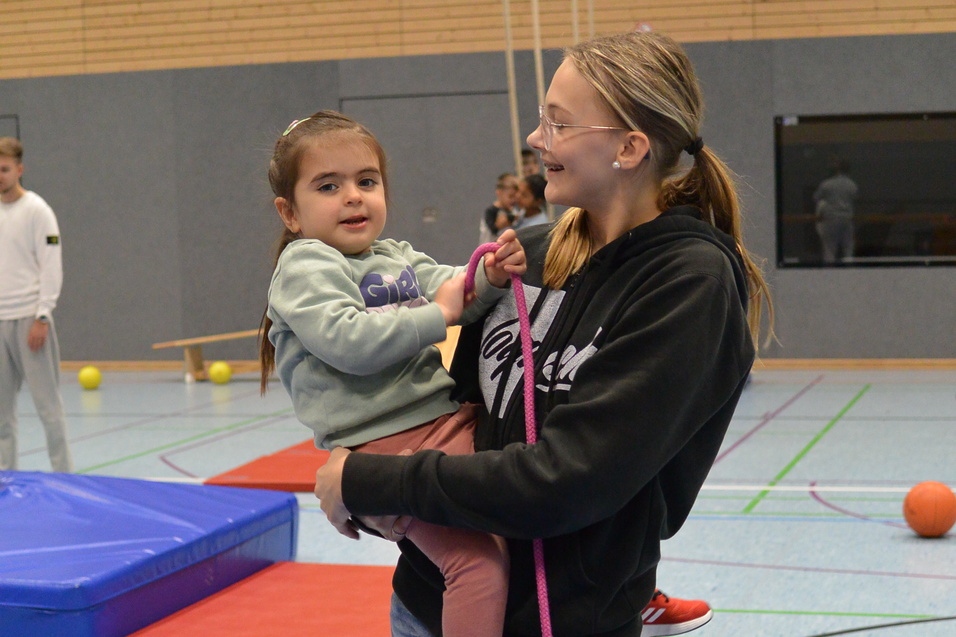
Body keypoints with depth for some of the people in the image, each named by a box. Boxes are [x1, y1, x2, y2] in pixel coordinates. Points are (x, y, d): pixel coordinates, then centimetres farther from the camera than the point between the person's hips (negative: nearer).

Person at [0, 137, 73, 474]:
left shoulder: (36, 209, -4)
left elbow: (52, 267, -8)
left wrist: (42, 318, -13)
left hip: (29, 318, -5)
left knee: (47, 401, -2)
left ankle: (63, 473, 5)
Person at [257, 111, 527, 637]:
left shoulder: (399, 259, 23)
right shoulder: (305, 266, -2)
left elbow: (456, 290, 11)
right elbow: (347, 342, -18)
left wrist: (491, 277, -12)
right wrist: (435, 316, -11)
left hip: (450, 419, 9)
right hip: (385, 444, -9)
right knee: (477, 558, -21)